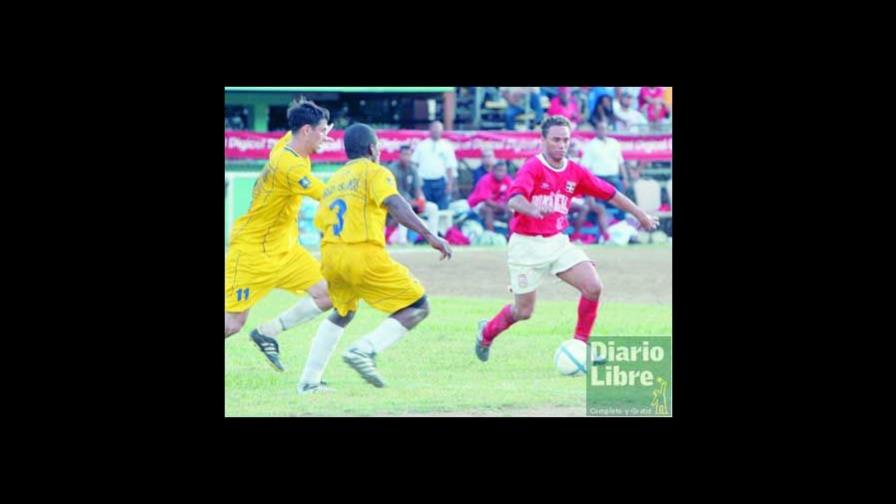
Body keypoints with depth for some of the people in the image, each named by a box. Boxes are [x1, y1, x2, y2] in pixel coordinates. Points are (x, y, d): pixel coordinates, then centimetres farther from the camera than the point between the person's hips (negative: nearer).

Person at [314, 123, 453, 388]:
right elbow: (395, 204, -14)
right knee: (417, 307, 0)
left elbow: (320, 221, 17)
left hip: (329, 256, 7)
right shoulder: (375, 172, 4)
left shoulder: (333, 181, 24)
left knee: (342, 313, 31)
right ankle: (365, 350, -18)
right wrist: (429, 235, -21)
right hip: (364, 254, -7)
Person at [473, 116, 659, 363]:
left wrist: (640, 215, 18)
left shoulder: (575, 172, 2)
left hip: (557, 242, 5)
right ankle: (487, 332, 34)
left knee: (593, 287, -14)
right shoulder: (533, 168, -16)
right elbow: (514, 200, -33)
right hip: (527, 245, -5)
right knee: (523, 311, 3)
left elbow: (610, 193, 12)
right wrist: (533, 210, -55)